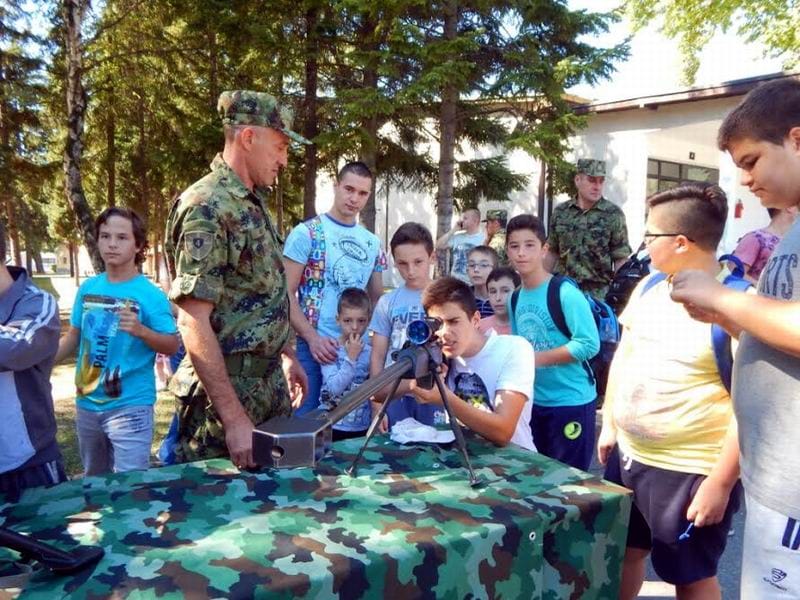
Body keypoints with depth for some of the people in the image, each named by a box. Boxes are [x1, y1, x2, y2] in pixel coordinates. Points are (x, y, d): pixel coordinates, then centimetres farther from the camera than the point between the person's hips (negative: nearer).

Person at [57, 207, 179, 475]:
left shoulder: (150, 294, -12)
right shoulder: (87, 288, 3)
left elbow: (172, 345, -11)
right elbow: (74, 336, 14)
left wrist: (141, 330, -27)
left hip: (130, 405, -6)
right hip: (87, 404, 6)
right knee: (94, 480, 23)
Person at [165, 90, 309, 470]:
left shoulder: (253, 203, 10)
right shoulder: (206, 206, -18)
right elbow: (193, 321, -23)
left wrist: (287, 355, 18)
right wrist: (233, 417, -25)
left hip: (271, 384, 9)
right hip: (227, 392, -9)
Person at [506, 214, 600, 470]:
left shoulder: (565, 293, -17)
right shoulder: (514, 299, 5)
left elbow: (589, 344, -22)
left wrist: (538, 358, -21)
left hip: (571, 401, -7)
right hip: (534, 401, 7)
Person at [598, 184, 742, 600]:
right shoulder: (649, 288, 3)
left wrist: (720, 482, -19)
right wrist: (609, 424, 14)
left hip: (690, 472, -6)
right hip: (628, 457, 7)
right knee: (624, 553, 21)